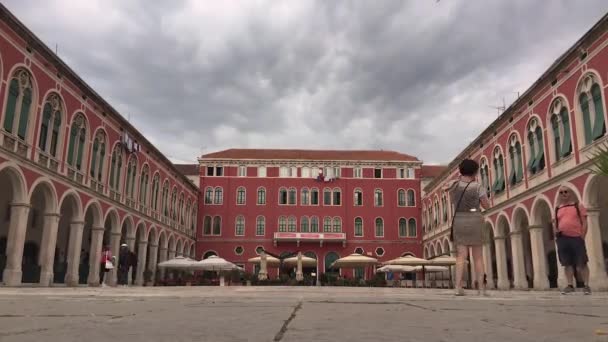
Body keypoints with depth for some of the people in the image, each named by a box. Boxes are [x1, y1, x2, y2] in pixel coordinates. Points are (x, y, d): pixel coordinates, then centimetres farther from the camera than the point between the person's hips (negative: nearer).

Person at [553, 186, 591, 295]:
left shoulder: (578, 206, 7)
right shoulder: (557, 209, 16)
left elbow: (584, 222, 2)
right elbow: (555, 223, 18)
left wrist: (582, 236, -8)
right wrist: (556, 234, -1)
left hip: (576, 238, -3)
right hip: (562, 239, 3)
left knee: (581, 263, -2)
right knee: (567, 263, 4)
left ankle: (586, 285, 6)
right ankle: (570, 285, 9)